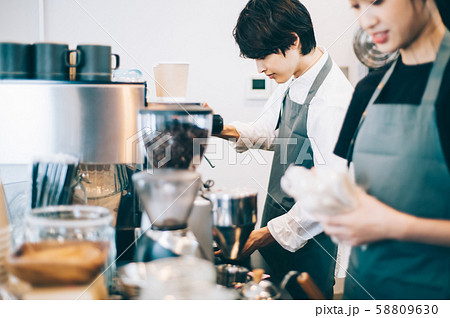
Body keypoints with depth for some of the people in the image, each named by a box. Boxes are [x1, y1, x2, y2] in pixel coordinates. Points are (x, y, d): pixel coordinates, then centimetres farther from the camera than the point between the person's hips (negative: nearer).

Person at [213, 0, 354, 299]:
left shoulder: (333, 100, -27)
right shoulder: (292, 82, 1)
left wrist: (266, 236, -22)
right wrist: (225, 130, -2)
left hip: (305, 236, -8)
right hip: (276, 217, 8)